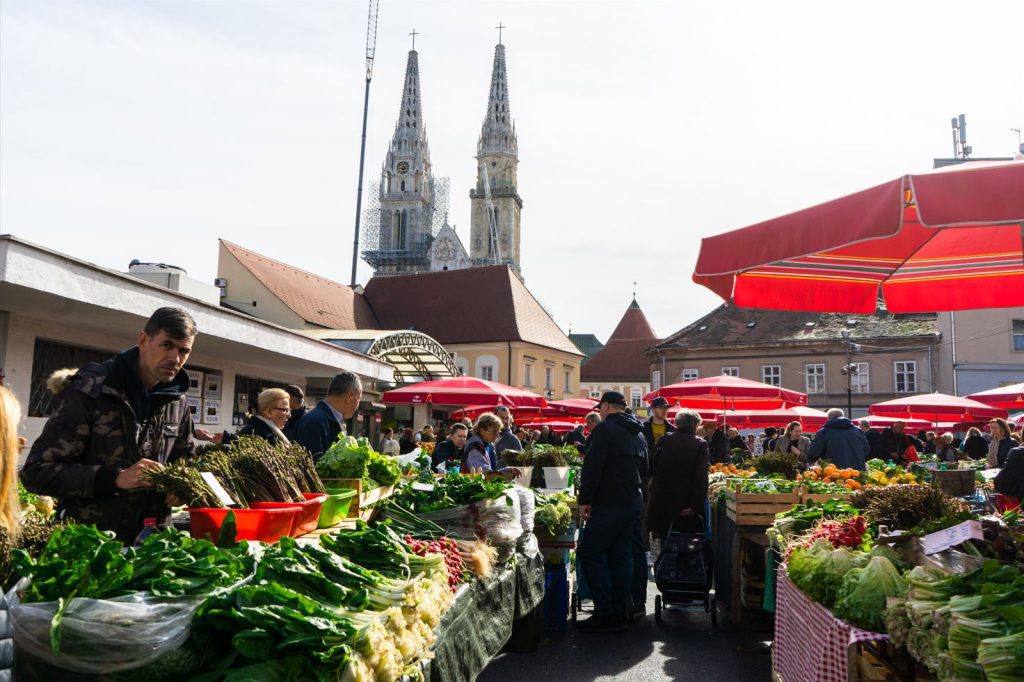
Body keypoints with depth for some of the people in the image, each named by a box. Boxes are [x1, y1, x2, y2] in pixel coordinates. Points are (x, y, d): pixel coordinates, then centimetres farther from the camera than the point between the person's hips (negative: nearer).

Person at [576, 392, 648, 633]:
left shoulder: (604, 429, -11)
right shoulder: (638, 433, 15)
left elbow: (592, 467, -17)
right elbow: (644, 470, 23)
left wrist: (585, 500, -14)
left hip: (609, 504, -8)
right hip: (634, 502, 9)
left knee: (590, 554, -4)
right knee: (622, 556, 12)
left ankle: (605, 614, -6)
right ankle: (621, 612, 15)